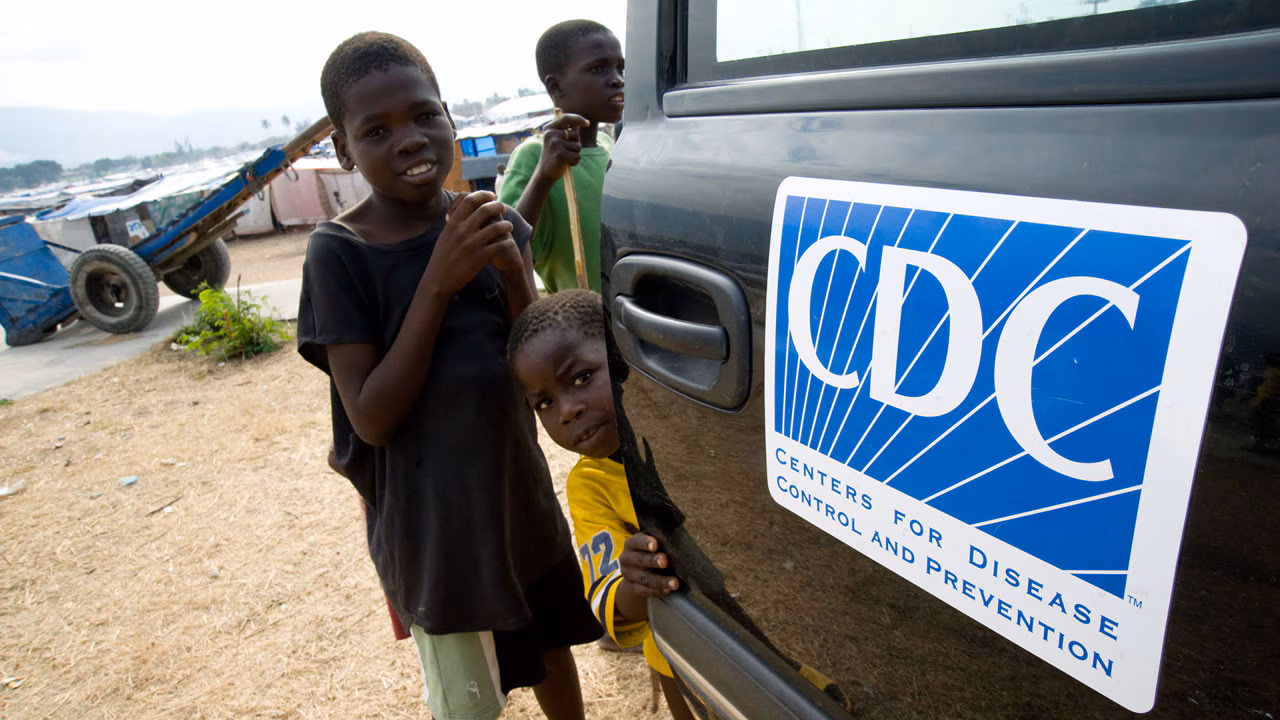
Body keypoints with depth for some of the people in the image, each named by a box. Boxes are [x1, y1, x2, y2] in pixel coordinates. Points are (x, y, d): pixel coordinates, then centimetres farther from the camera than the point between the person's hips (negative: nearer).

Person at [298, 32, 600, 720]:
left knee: (551, 644, 25)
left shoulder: (494, 224, -4)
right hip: (431, 524, -4)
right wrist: (440, 280, -26)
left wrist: (512, 270, -22)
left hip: (522, 493, 4)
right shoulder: (339, 252, -15)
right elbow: (372, 418, -19)